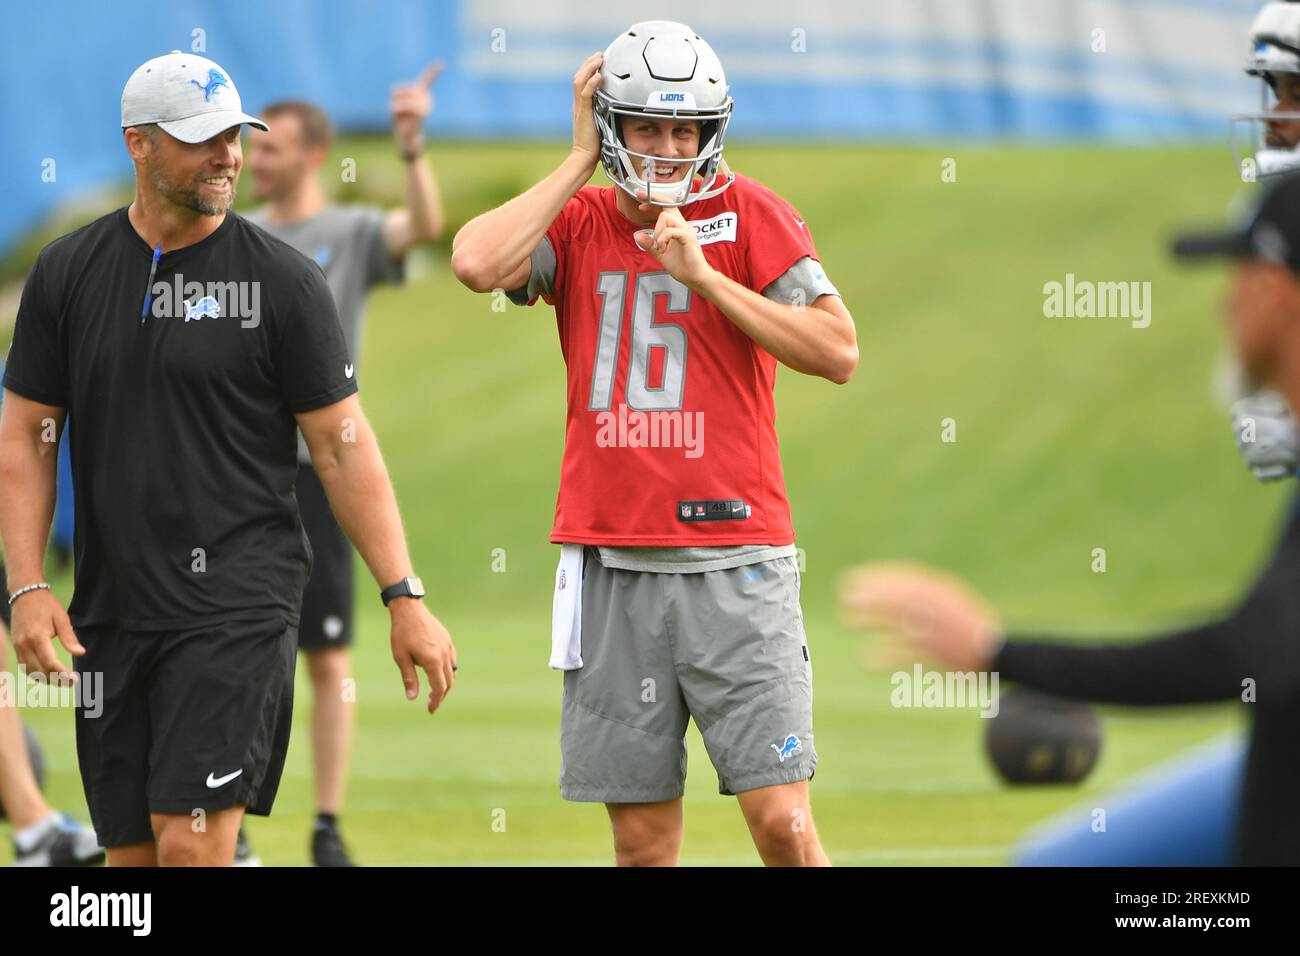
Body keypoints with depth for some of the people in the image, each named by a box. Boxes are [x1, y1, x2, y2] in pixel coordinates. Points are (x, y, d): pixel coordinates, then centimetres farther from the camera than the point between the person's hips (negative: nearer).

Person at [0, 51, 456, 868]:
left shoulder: (284, 280, -2)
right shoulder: (69, 273, 7)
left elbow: (345, 446, -1)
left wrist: (405, 598, -7)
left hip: (238, 607, -4)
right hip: (111, 611, 4)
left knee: (192, 845, -15)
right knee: (131, 852, 5)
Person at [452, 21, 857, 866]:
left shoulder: (751, 215, 1)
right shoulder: (578, 222, 9)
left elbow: (840, 353, -8)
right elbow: (478, 264, -12)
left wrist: (705, 276, -12)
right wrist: (581, 162, -3)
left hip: (733, 563, -3)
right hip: (611, 565, 3)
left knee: (782, 825, -10)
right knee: (643, 842, 5)